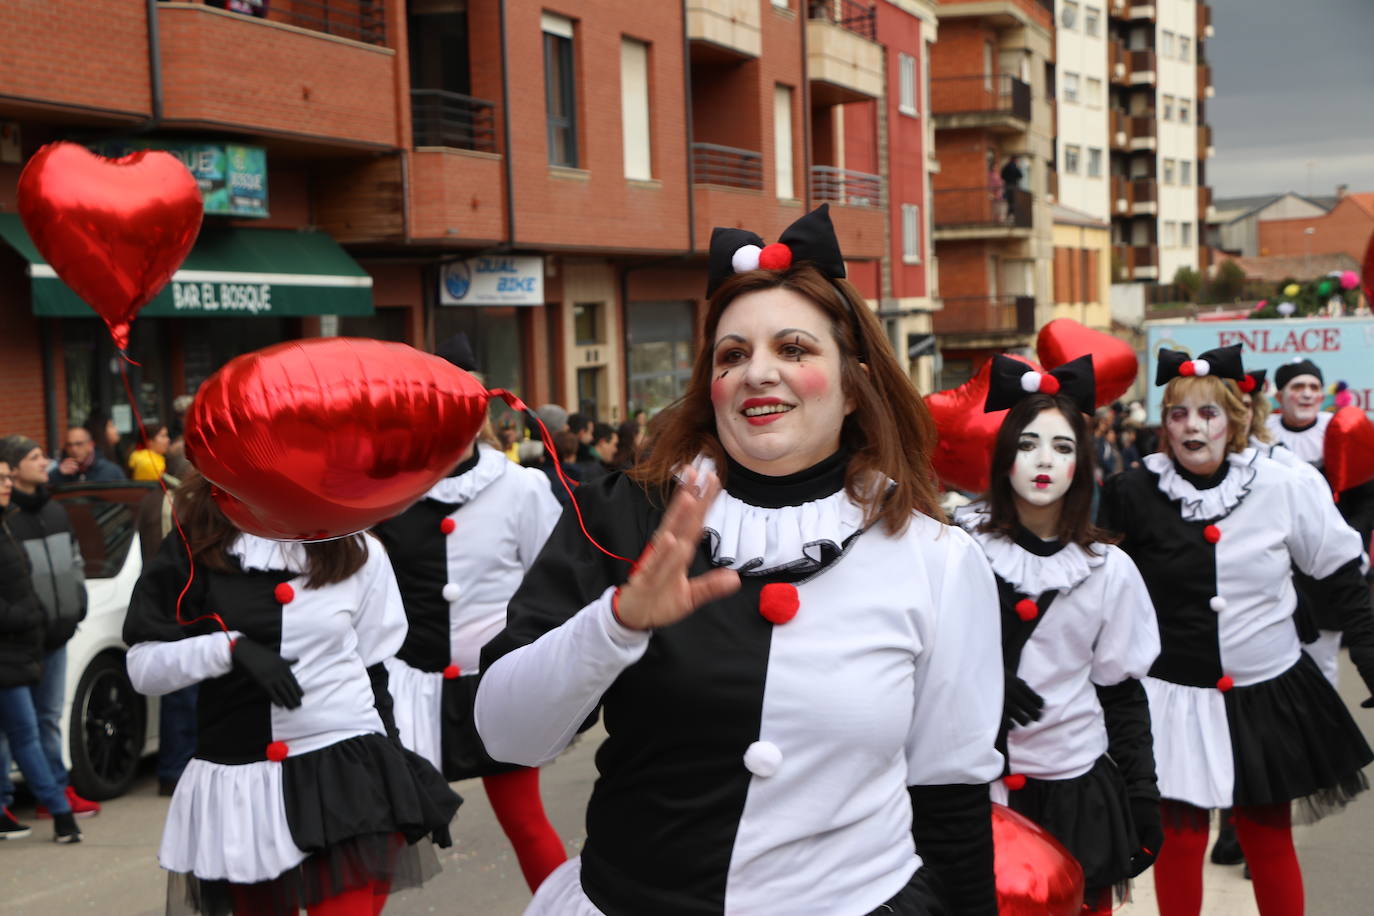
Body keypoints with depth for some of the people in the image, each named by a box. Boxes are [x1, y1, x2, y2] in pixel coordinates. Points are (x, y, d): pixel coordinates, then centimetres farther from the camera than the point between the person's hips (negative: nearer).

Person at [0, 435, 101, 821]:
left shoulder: (55, 512, 13)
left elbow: (75, 561, 21)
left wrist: (76, 605, 11)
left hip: (56, 632, 8)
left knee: (50, 717, 17)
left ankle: (56, 792, 25)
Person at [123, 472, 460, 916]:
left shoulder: (357, 552, 5)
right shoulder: (194, 550, 1)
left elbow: (378, 670, 10)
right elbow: (142, 668, -1)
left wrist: (412, 778, 10)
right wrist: (232, 647, -16)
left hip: (348, 774, -1)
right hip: (240, 785, 1)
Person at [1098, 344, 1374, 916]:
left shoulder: (1278, 487, -7)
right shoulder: (1135, 493, -9)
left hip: (1268, 694, 1)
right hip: (1175, 695, -1)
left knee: (1269, 840, 12)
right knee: (1180, 841, 6)